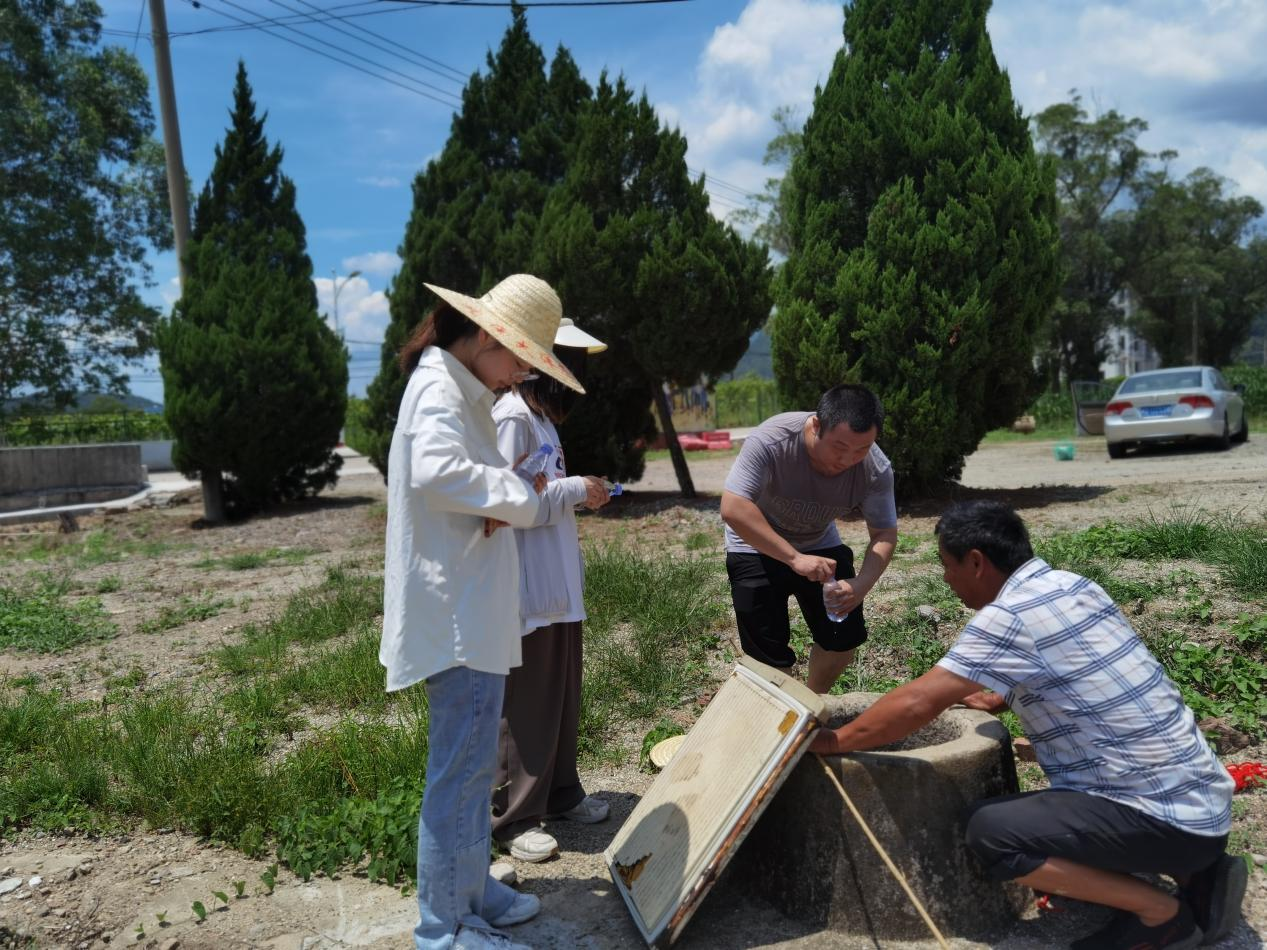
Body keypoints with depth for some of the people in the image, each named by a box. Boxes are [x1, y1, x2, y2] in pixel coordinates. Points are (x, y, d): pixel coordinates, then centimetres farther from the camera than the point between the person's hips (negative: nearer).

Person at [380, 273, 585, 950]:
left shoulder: (462, 389, 17)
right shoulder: (439, 387, -15)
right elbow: (436, 470, -34)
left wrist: (505, 496, -3)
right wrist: (521, 500, -19)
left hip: (469, 609, 11)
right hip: (457, 613, -11)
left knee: (471, 763, 19)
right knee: (461, 770, -2)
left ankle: (472, 889, 34)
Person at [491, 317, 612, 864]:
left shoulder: (539, 415, 15)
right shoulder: (512, 418, -16)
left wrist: (580, 493, 8)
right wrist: (574, 490, -15)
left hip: (558, 587, 10)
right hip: (529, 590, -10)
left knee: (562, 698, 18)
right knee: (525, 707, 0)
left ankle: (559, 794, 33)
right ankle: (512, 819, 14)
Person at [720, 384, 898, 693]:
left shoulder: (876, 469, -24)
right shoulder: (772, 439, -36)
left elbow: (884, 534, -15)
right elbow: (733, 509, -40)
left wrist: (861, 584, -35)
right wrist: (794, 559, -45)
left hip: (819, 545, 4)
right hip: (757, 548, -4)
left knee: (846, 635, 4)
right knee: (768, 650, -9)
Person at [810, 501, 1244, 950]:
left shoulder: (1007, 616, -19)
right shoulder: (1074, 586, 7)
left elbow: (916, 704, -20)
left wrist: (832, 741, -9)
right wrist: (1001, 700, 22)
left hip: (1166, 814, -9)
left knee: (991, 831, -19)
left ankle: (1163, 912, -4)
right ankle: (1199, 873, 13)